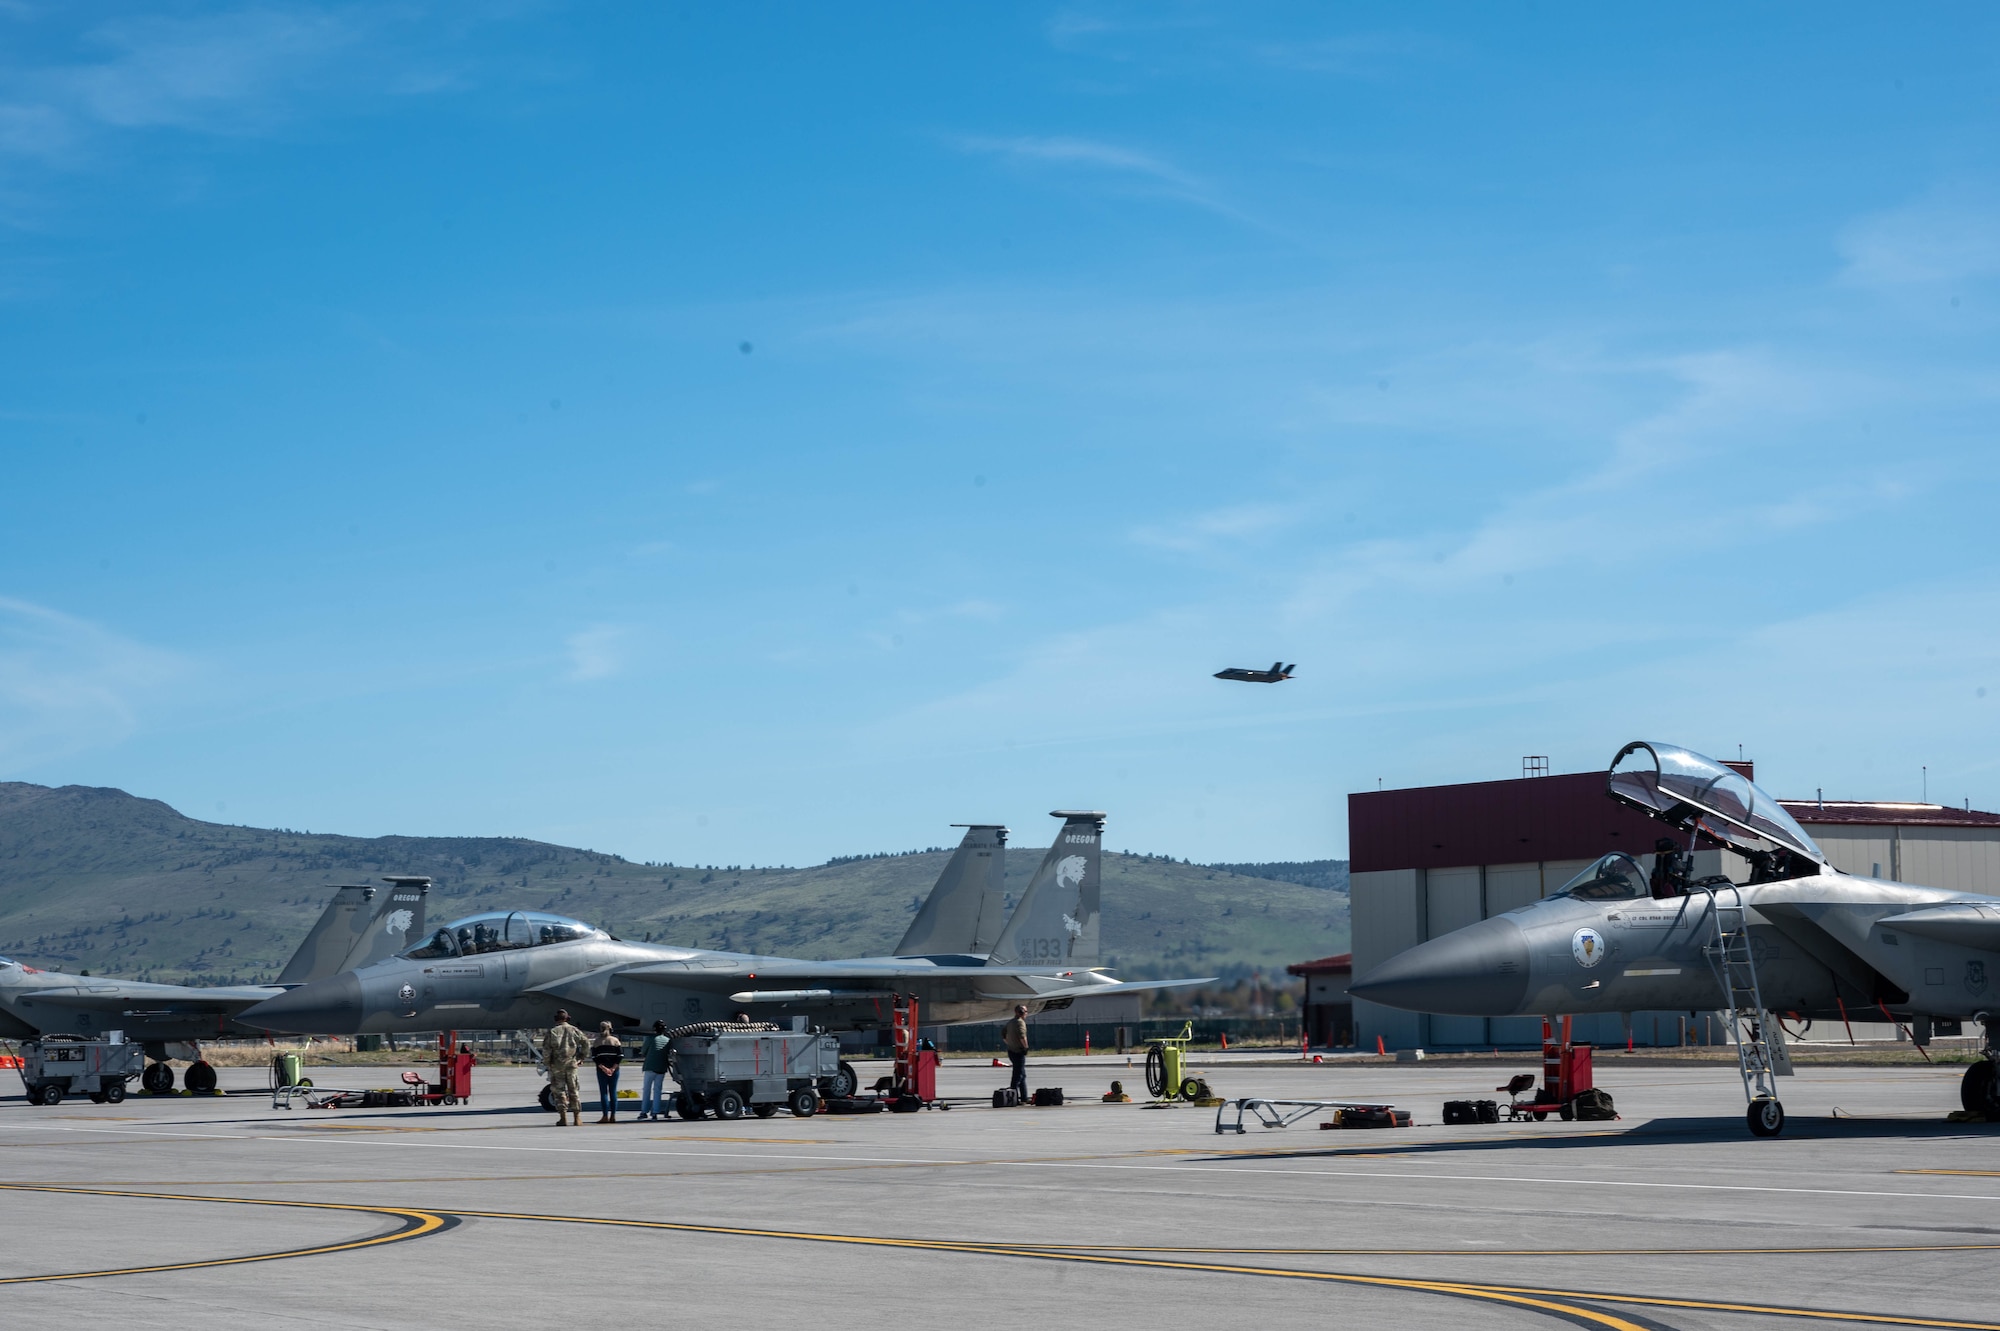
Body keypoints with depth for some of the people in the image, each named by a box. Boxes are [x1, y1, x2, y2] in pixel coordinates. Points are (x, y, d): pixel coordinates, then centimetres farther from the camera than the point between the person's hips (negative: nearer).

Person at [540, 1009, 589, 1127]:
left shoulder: (552, 1031, -2)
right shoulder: (573, 1030, 6)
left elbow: (546, 1048, -10)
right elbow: (586, 1044, 2)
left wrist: (546, 1062, 0)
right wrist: (581, 1057, 13)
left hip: (556, 1065, -2)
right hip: (571, 1064, 2)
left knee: (558, 1090, 3)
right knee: (573, 1090, 7)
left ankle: (563, 1118, -3)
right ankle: (577, 1118, 5)